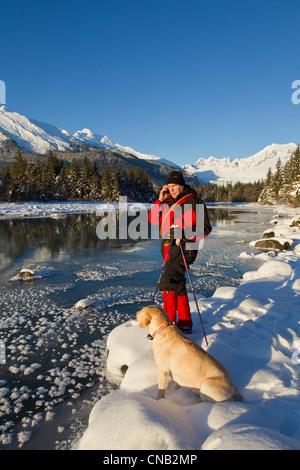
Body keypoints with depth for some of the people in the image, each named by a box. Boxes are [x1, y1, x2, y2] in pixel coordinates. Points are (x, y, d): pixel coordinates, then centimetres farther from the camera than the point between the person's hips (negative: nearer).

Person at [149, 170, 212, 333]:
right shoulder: (167, 202, 14)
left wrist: (185, 234, -19)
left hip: (184, 246, -7)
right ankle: (185, 322, 28)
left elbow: (205, 228, -6)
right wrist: (160, 200, 3)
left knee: (169, 282, -22)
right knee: (178, 284, 14)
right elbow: (153, 219, 13)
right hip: (167, 247, 8)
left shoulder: (194, 201, -5)